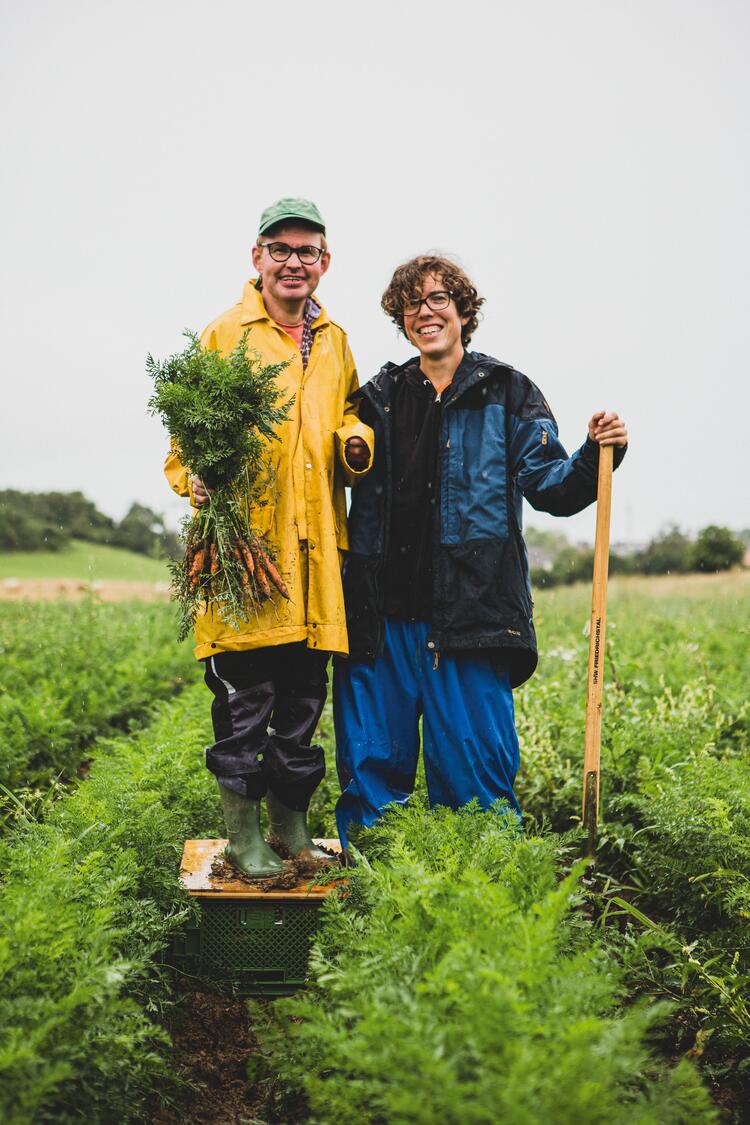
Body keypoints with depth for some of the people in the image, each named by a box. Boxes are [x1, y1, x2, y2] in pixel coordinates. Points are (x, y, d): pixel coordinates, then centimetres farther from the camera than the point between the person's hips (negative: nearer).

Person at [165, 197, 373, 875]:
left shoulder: (334, 341, 16)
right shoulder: (226, 334, 2)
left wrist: (356, 441, 2)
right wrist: (195, 478, -17)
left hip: (315, 544, 5)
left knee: (304, 693, 11)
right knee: (244, 694, -1)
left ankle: (291, 821, 26)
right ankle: (243, 832, 13)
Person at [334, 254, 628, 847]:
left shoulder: (507, 394, 8)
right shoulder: (378, 398, 15)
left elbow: (553, 488, 2)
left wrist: (597, 454, -14)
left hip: (470, 615, -3)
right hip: (380, 618, 3)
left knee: (474, 776, -1)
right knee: (371, 767, 8)